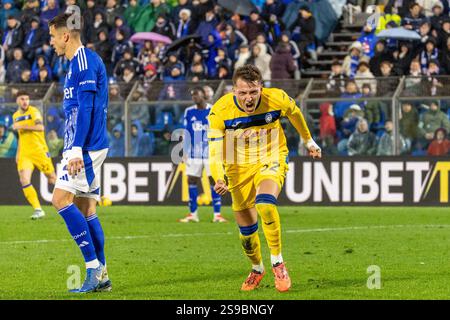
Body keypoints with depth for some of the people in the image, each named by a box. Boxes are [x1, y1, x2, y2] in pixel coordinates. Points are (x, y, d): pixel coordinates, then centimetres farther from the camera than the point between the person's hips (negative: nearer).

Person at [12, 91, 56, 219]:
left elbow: (40, 127, -24)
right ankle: (38, 209, -14)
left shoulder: (34, 111, -7)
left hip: (39, 151, -5)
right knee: (24, 180, -16)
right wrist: (18, 152, 21)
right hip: (24, 154, 5)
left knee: (52, 179, 4)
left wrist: (21, 126, -25)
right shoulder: (15, 116, 13)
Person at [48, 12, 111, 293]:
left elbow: (85, 108, -20)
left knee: (61, 199, -14)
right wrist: (74, 148, 25)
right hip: (91, 146, 10)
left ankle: (94, 267, -14)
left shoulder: (84, 61, -12)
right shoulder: (81, 62, 19)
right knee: (85, 209, 8)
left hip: (87, 145, -10)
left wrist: (76, 149, -23)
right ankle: (101, 275, 8)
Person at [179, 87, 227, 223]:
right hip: (194, 154, 3)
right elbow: (186, 133, 9)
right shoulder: (189, 112, 6)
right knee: (191, 181, 1)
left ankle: (217, 214, -3)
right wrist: (185, 153, 3)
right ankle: (193, 214, 9)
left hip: (211, 154, -3)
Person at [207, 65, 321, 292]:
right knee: (246, 229, 6)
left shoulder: (277, 99, -21)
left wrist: (308, 141, 19)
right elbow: (215, 151, -22)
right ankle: (257, 269, 37)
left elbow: (295, 113, 3)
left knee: (265, 204, -31)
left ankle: (278, 263, -15)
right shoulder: (220, 112, -24)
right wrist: (219, 180, -40)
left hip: (271, 160, -2)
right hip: (239, 167, 2)